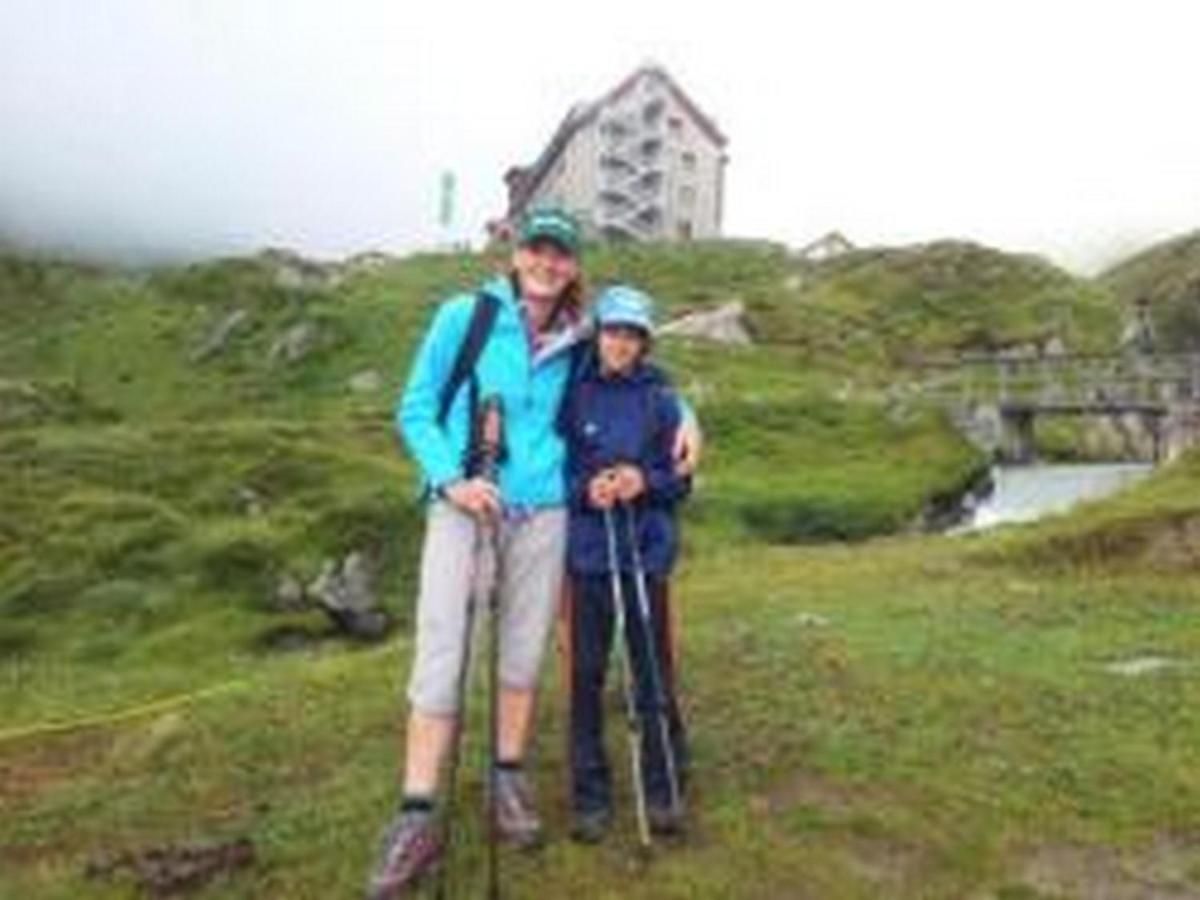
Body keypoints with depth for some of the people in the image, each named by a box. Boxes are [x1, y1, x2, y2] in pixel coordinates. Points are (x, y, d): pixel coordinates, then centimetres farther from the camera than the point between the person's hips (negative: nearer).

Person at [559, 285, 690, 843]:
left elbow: (681, 481, 7)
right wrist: (585, 491, -14)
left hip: (647, 551, 0)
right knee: (586, 675, 5)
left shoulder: (660, 400, 3)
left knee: (654, 674, 6)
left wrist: (646, 482, -13)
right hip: (588, 552, 0)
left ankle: (663, 789, 22)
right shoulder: (573, 396, 2)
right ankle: (590, 796, 19)